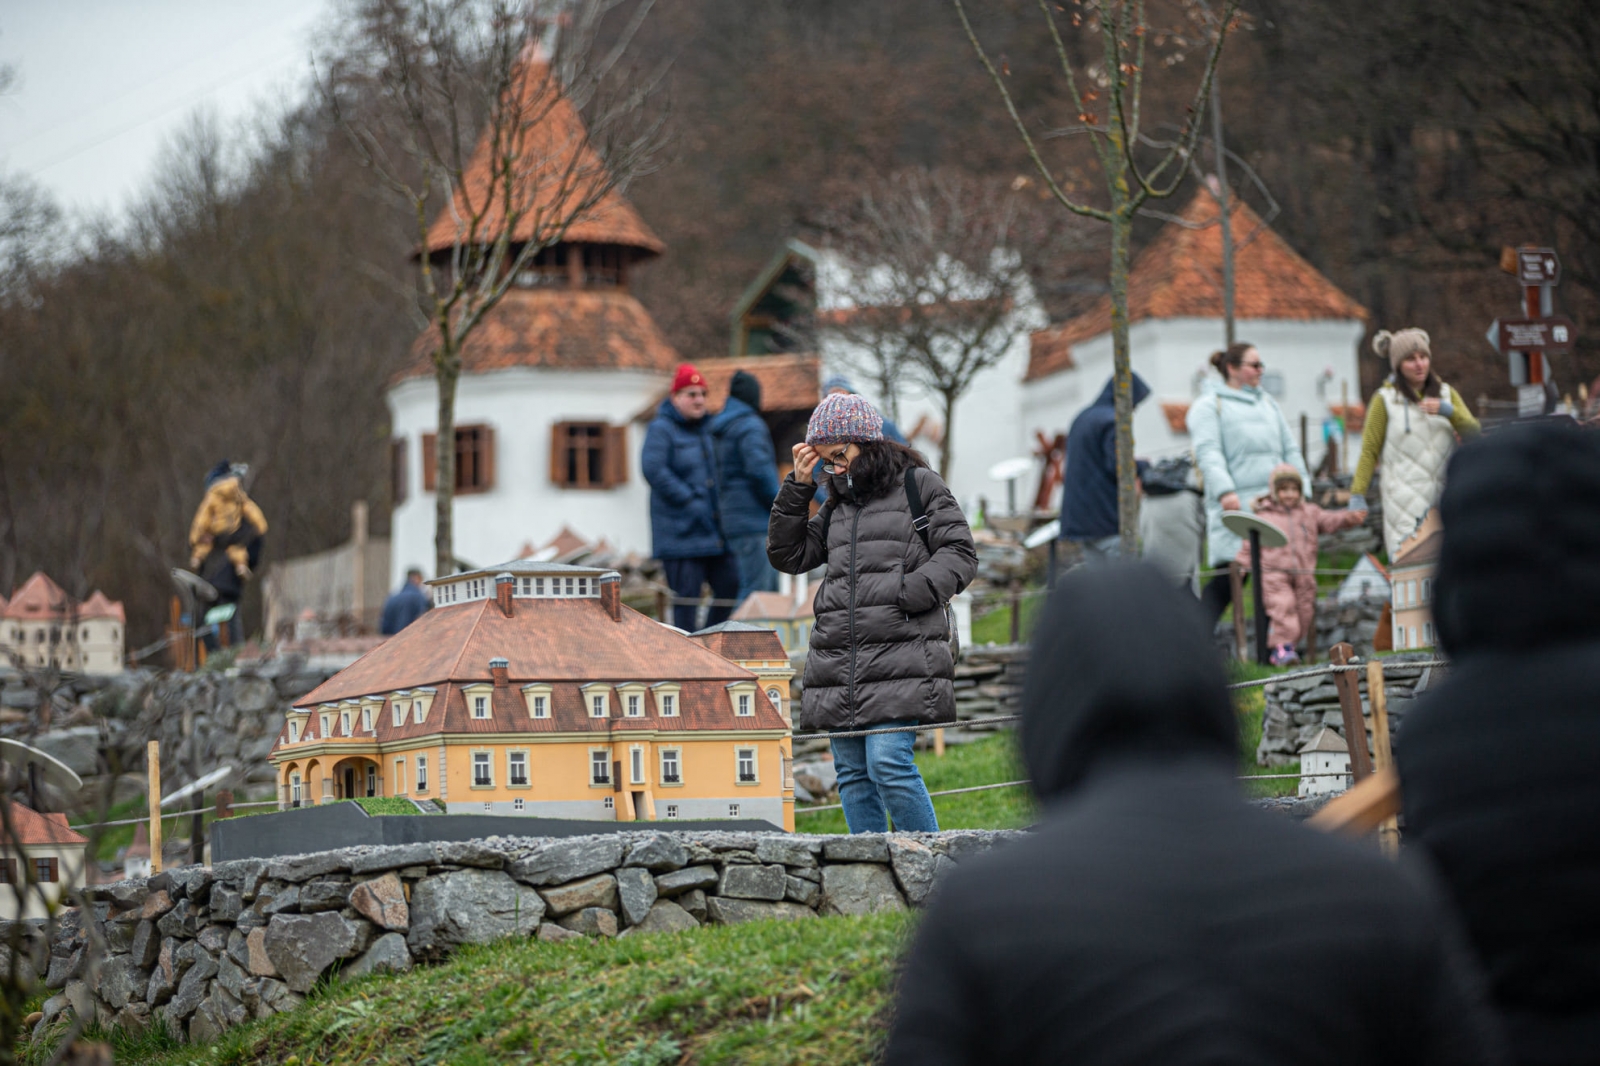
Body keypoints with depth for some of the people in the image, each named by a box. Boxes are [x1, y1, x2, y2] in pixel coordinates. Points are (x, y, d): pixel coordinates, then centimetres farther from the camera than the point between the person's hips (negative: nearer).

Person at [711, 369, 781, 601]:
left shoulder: (720, 430, 18)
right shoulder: (750, 426, -9)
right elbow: (760, 469, -19)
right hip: (755, 521, -9)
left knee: (771, 589, 13)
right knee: (756, 590, -11)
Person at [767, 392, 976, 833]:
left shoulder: (919, 485, 6)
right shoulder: (837, 504, 22)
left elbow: (959, 554, 1)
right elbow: (787, 555, 20)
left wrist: (907, 593, -13)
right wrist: (798, 488, 11)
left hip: (899, 657, -6)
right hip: (838, 661, 6)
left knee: (888, 764, -16)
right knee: (851, 773, 4)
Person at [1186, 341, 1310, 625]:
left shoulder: (1267, 404, 23)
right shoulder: (1208, 406, 4)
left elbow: (1290, 451, 24)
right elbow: (1208, 452, -8)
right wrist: (1224, 491, -22)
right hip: (1236, 506, -6)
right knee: (1227, 578, -11)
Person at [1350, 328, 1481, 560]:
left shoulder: (1447, 394, 15)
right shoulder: (1385, 400, 5)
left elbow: (1473, 432, 5)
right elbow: (1369, 451, 4)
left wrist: (1448, 411, -13)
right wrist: (1357, 495, -5)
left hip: (1445, 501, 3)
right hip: (1405, 503, -3)